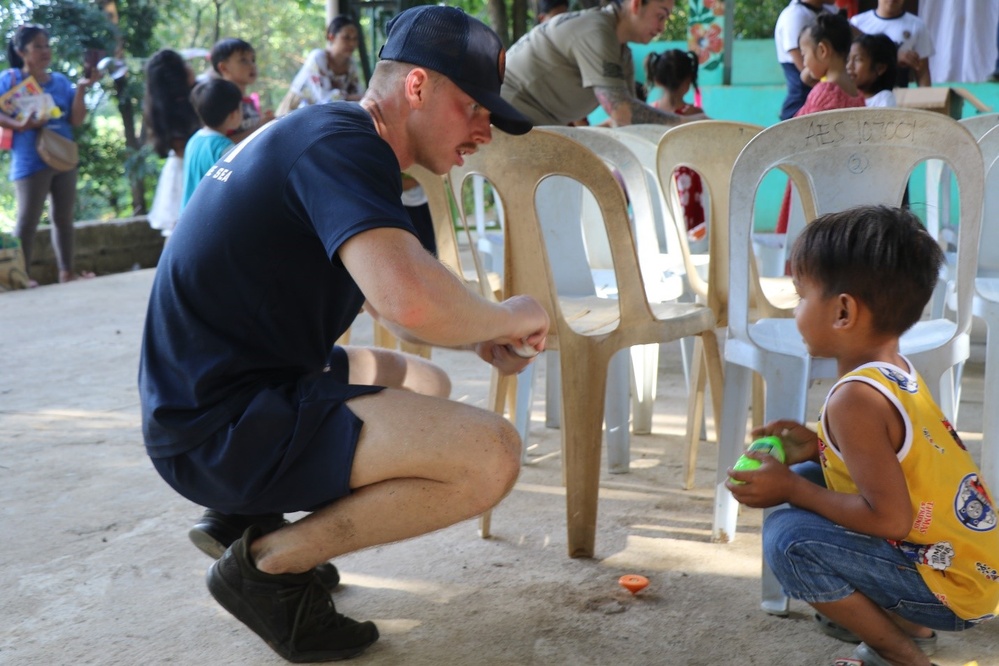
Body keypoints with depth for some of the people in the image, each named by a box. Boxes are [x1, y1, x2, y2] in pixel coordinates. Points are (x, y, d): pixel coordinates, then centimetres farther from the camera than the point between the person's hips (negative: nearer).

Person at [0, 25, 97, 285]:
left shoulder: (61, 81, 9)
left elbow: (76, 120, 3)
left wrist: (81, 89, -8)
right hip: (30, 163, -5)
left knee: (63, 218, 10)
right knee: (27, 220, -4)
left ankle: (66, 271, 16)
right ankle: (22, 275, 2)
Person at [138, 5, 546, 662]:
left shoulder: (319, 130, 15)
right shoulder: (345, 144, -17)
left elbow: (381, 290, 27)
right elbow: (411, 299, -35)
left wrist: (478, 334, 11)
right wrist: (506, 318, -13)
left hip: (211, 392, 11)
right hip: (219, 429, -11)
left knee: (427, 383, 26)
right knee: (491, 453, -20)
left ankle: (251, 515, 15)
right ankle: (265, 563, -5)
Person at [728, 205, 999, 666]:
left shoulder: (856, 399, -24)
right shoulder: (899, 373, 4)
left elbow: (890, 519, -27)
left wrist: (790, 490, -16)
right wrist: (818, 449, 5)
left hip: (952, 591, -9)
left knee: (788, 536, -22)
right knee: (805, 479, 12)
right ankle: (905, 624, 14)